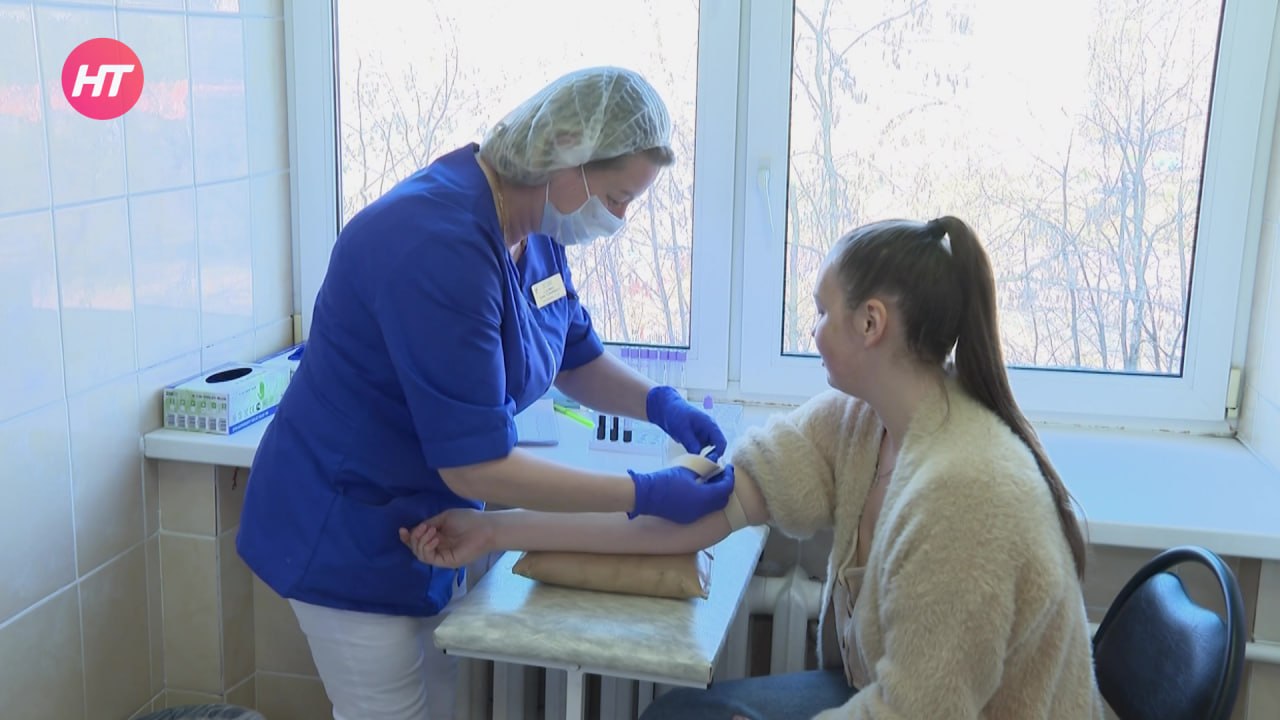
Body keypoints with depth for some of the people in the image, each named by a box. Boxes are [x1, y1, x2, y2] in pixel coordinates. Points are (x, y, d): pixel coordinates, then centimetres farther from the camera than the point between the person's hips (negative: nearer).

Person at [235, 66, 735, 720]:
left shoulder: (535, 227, 0)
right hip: (351, 536, -8)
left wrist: (659, 404, -6)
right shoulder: (439, 245, -29)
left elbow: (577, 359, 14)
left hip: (428, 521, 8)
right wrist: (645, 495, -26)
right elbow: (475, 466, -29)